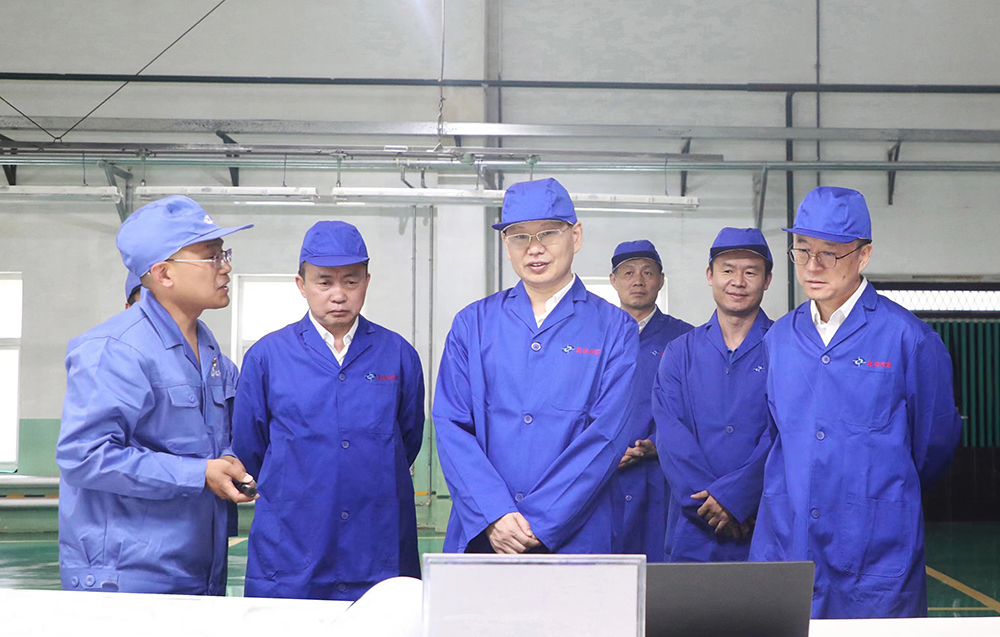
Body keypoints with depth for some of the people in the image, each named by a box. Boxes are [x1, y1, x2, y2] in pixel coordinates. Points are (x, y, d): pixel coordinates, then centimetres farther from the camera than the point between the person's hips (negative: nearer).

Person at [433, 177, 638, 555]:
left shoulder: (615, 329, 1)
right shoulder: (473, 323, 7)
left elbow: (607, 435, -7)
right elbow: (450, 425, 0)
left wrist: (537, 525, -14)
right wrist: (493, 516, -13)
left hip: (574, 539, -1)